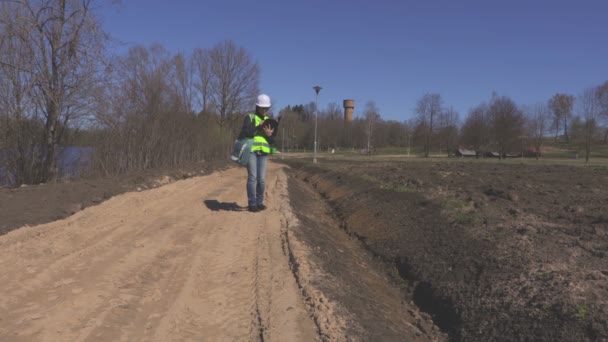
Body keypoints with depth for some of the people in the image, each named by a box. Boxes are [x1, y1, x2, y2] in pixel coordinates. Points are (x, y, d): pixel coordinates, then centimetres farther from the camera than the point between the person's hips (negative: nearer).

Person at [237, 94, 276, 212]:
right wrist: (259, 126, -16)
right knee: (252, 177, -8)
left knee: (261, 179, 1)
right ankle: (252, 204, -2)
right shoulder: (249, 117, 2)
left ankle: (259, 202, 13)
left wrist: (269, 135, -10)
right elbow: (246, 133, -14)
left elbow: (272, 141, 11)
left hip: (263, 153, 4)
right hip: (250, 150, -4)